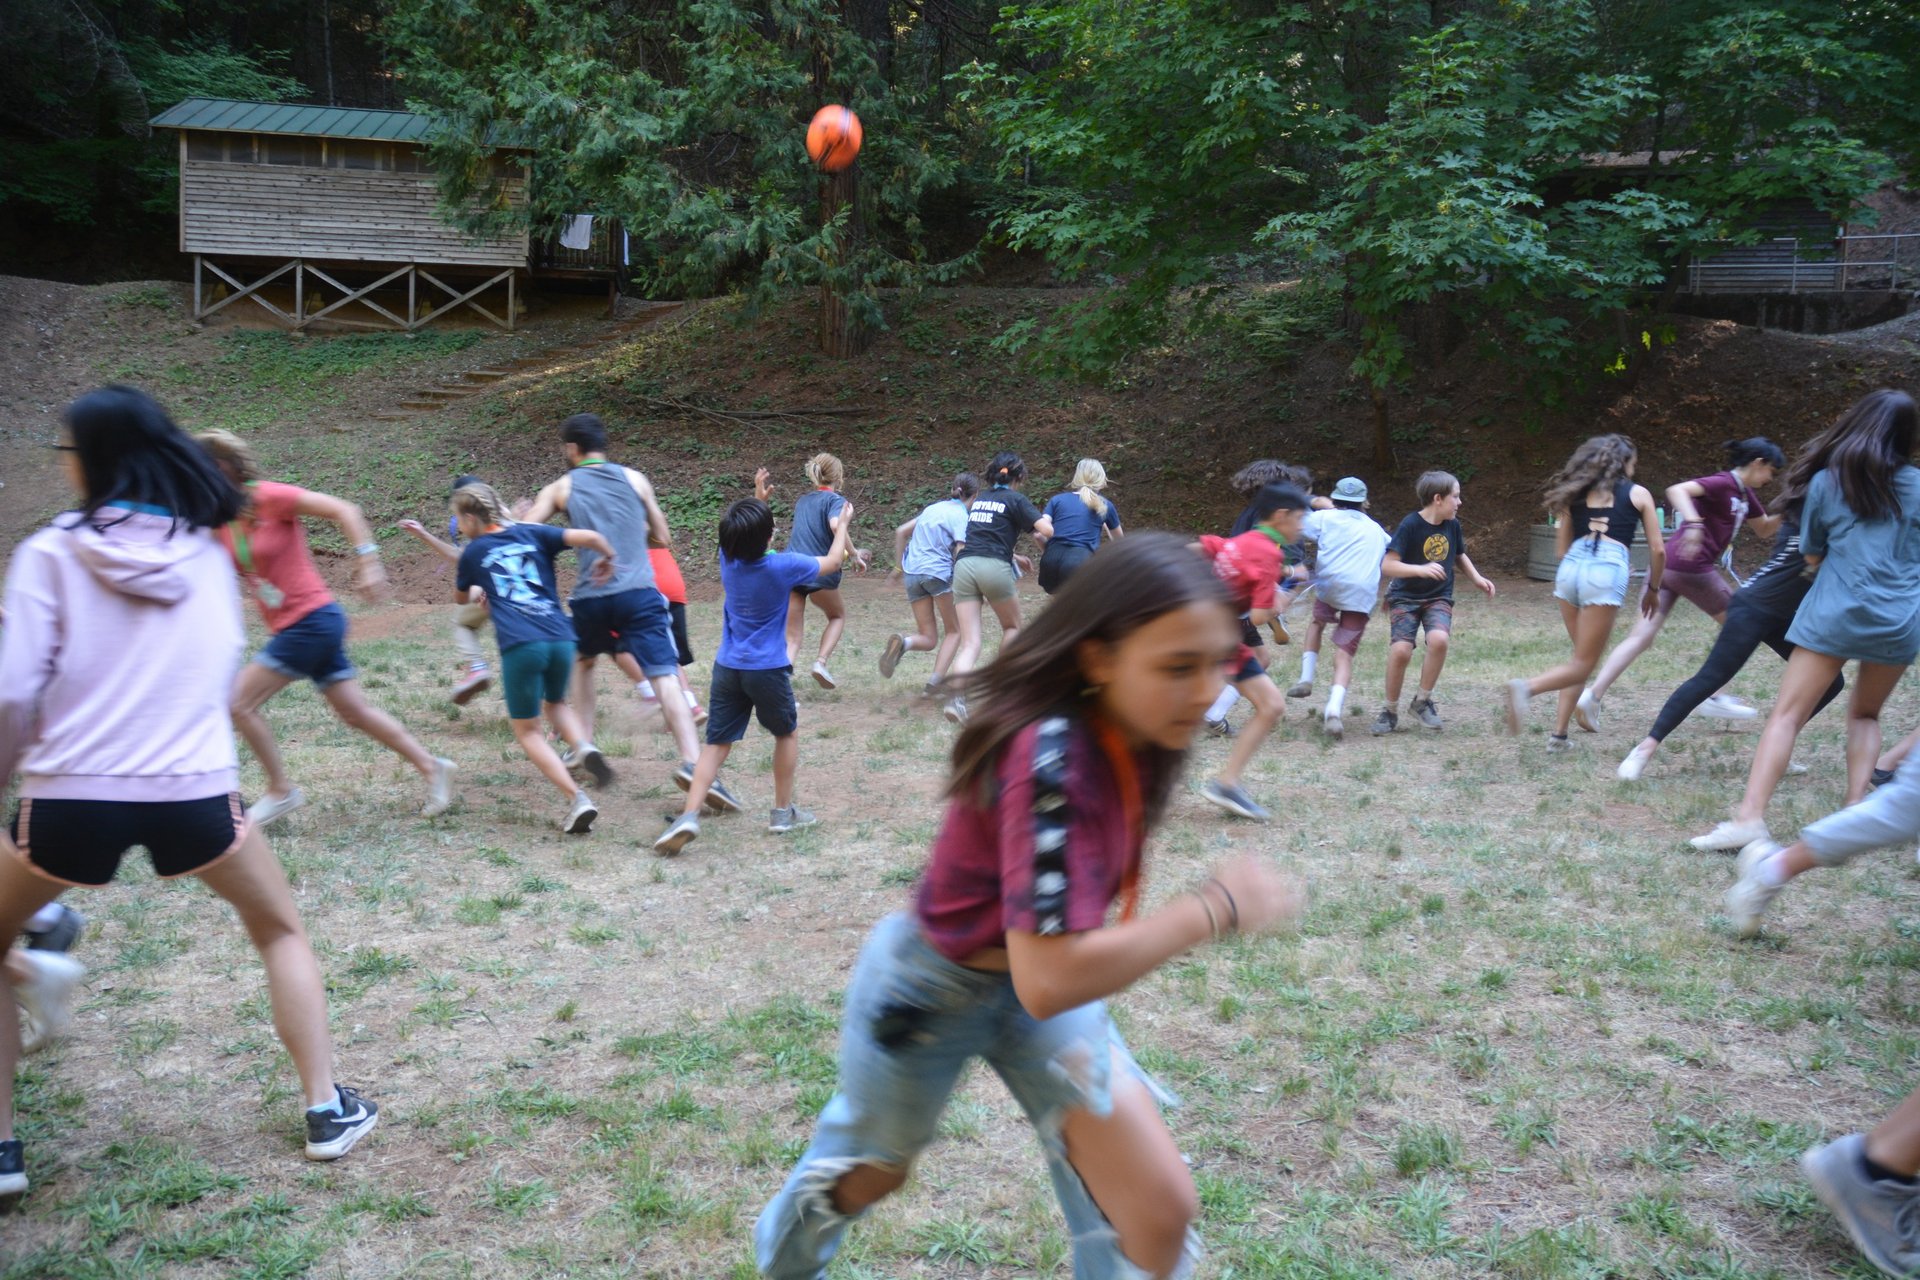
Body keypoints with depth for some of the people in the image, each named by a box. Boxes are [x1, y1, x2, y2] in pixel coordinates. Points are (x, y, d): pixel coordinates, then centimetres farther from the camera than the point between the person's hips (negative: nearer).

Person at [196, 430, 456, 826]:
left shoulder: (269, 497, -15)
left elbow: (343, 510, -15)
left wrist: (368, 561, -21)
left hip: (312, 620, -8)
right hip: (291, 627, 8)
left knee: (239, 702, -7)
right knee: (355, 711, 12)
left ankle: (281, 790, 8)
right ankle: (431, 767, 21)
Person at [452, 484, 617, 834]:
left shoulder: (473, 553, 15)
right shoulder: (533, 534, 15)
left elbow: (460, 597, 34)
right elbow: (589, 537, 2)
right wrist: (608, 558, 21)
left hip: (519, 645, -3)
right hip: (560, 638, 3)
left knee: (527, 730, 12)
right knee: (556, 703, 31)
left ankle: (577, 799, -5)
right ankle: (585, 747, -1)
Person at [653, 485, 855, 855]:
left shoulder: (728, 558, -2)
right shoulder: (783, 566, -14)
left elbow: (744, 536, 25)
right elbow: (832, 562, 4)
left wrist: (757, 499, 29)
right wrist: (842, 525, 20)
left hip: (727, 668, 4)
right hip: (767, 669, -4)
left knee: (717, 743, 6)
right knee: (787, 732, 20)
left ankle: (690, 815, -10)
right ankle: (783, 812, 26)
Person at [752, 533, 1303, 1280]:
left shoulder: (1133, 736, -16)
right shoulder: (1048, 757, -40)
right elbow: (1049, 981, -44)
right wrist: (1215, 908, -35)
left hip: (1043, 970, 5)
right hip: (929, 991, -5)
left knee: (1162, 1215, -6)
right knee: (869, 1176, 25)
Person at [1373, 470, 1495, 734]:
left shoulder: (1452, 525, 1)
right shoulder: (1411, 525, -16)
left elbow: (1460, 555, 22)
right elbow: (1387, 565, -22)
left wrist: (1477, 579, 10)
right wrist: (1422, 569, -34)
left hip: (1439, 597, 3)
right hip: (1406, 597, -3)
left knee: (1439, 639, -26)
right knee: (1401, 650, -21)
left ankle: (1422, 702, -5)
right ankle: (1390, 711, 3)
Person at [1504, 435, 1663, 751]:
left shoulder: (1576, 494, 22)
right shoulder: (1638, 494, 15)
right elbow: (1657, 550, 13)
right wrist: (1653, 589, 27)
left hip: (1571, 567, 4)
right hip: (1607, 572, -4)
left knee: (1582, 657, 18)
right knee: (1583, 664, -1)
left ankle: (1559, 735, 9)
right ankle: (1527, 688, -28)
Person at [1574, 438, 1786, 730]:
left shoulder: (1744, 494, 21)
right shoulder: (1723, 483, -8)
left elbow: (1764, 529, 33)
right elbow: (1677, 490, -24)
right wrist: (1694, 523, -38)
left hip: (1666, 565, 8)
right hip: (1691, 568, -8)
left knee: (1641, 637, -2)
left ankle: (1592, 695, -14)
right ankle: (1717, 696, 15)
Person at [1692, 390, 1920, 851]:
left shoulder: (1826, 481, 4)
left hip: (1835, 613, -3)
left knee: (1786, 714, -6)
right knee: (1865, 714, 23)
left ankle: (1749, 816, -20)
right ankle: (1856, 810, 10)